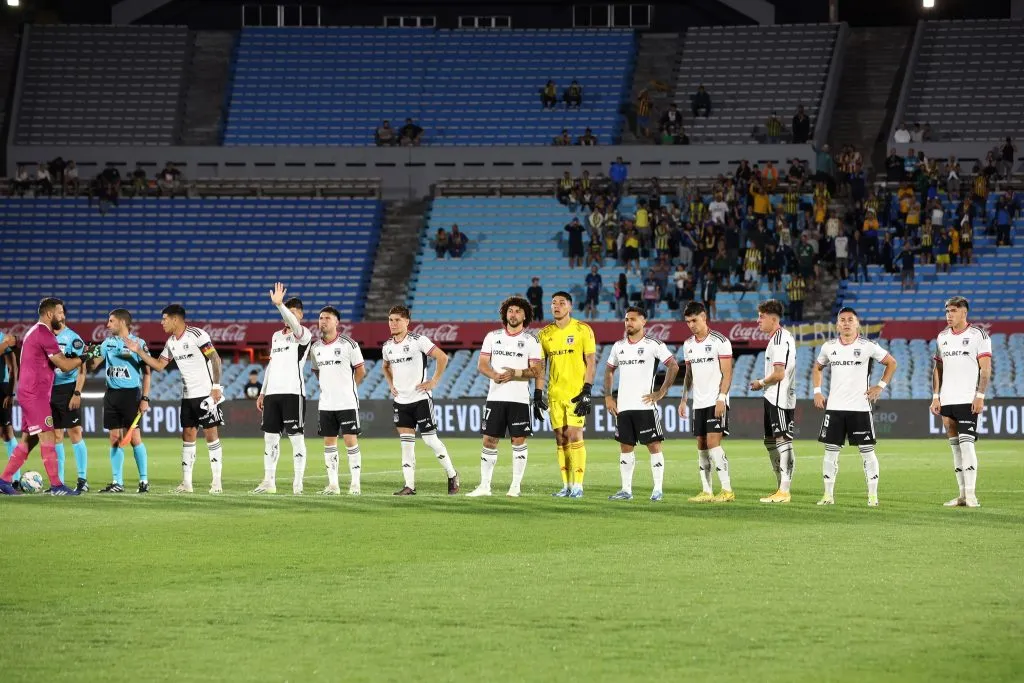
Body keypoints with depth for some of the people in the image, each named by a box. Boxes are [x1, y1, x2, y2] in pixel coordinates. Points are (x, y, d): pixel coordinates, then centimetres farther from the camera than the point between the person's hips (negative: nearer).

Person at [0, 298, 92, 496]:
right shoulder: (44, 334, -15)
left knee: (28, 439, 12)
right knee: (47, 436, -10)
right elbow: (64, 365, -18)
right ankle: (56, 486, -12)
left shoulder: (34, 332, 18)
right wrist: (83, 357, -5)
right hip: (36, 395, -10)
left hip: (28, 393, 10)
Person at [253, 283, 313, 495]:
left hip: (293, 392, -7)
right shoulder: (276, 336, 19)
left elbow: (294, 325, -26)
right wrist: (262, 392, 20)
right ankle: (269, 482, 11)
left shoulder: (304, 334, -2)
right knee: (270, 436, 6)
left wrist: (279, 304, -39)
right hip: (273, 392, 7)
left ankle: (298, 483, -5)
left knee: (296, 437, -6)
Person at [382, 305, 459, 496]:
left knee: (430, 439, -3)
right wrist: (391, 385, 13)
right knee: (406, 443, 2)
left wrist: (434, 381, -12)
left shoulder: (418, 341, -11)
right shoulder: (388, 346, 8)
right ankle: (409, 485, 2)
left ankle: (452, 475, 15)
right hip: (400, 400, 6)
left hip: (420, 398, -6)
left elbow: (442, 357, -12)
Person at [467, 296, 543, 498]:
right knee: (489, 439, 2)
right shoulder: (493, 337, 10)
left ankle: (516, 486, 5)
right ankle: (485, 485, 7)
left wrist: (515, 373, -18)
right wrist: (494, 375, -15)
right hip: (495, 396, 2)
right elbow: (482, 364, 6)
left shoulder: (531, 341, 2)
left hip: (519, 398, -2)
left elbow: (536, 371, -3)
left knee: (518, 440, -3)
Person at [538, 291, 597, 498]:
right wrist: (537, 392, 7)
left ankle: (577, 485, -8)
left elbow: (590, 362, -4)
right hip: (555, 394, 5)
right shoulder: (545, 334, 10)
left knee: (574, 436, -11)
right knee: (561, 439, 4)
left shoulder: (582, 330, -2)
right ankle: (566, 486, 8)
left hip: (576, 393, -5)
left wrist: (587, 391, -12)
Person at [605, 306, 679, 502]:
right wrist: (608, 396, 14)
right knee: (625, 447, 7)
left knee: (654, 445, -4)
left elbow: (673, 366, -6)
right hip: (623, 406, 6)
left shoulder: (654, 345, -4)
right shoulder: (619, 346, 13)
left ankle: (658, 489, -1)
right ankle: (626, 489, 12)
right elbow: (609, 370, 24)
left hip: (645, 405, -6)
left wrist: (661, 392, -10)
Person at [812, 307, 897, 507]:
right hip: (834, 407, 3)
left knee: (867, 450, -2)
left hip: (860, 407, -3)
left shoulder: (867, 346, -3)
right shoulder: (829, 347, 6)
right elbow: (818, 367, 24)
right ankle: (828, 494, 9)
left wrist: (880, 386, -1)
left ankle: (872, 495, 3)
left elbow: (891, 363, 6)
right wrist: (817, 391, 12)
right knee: (831, 450, 2)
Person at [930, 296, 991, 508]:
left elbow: (986, 368, -6)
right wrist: (935, 396, 11)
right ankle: (962, 494, 9)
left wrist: (980, 396, -14)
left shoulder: (978, 335, -3)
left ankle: (971, 494, -14)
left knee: (966, 443, -14)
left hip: (968, 401, -6)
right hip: (947, 401, 6)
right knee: (955, 447, 6)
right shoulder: (943, 337, 14)